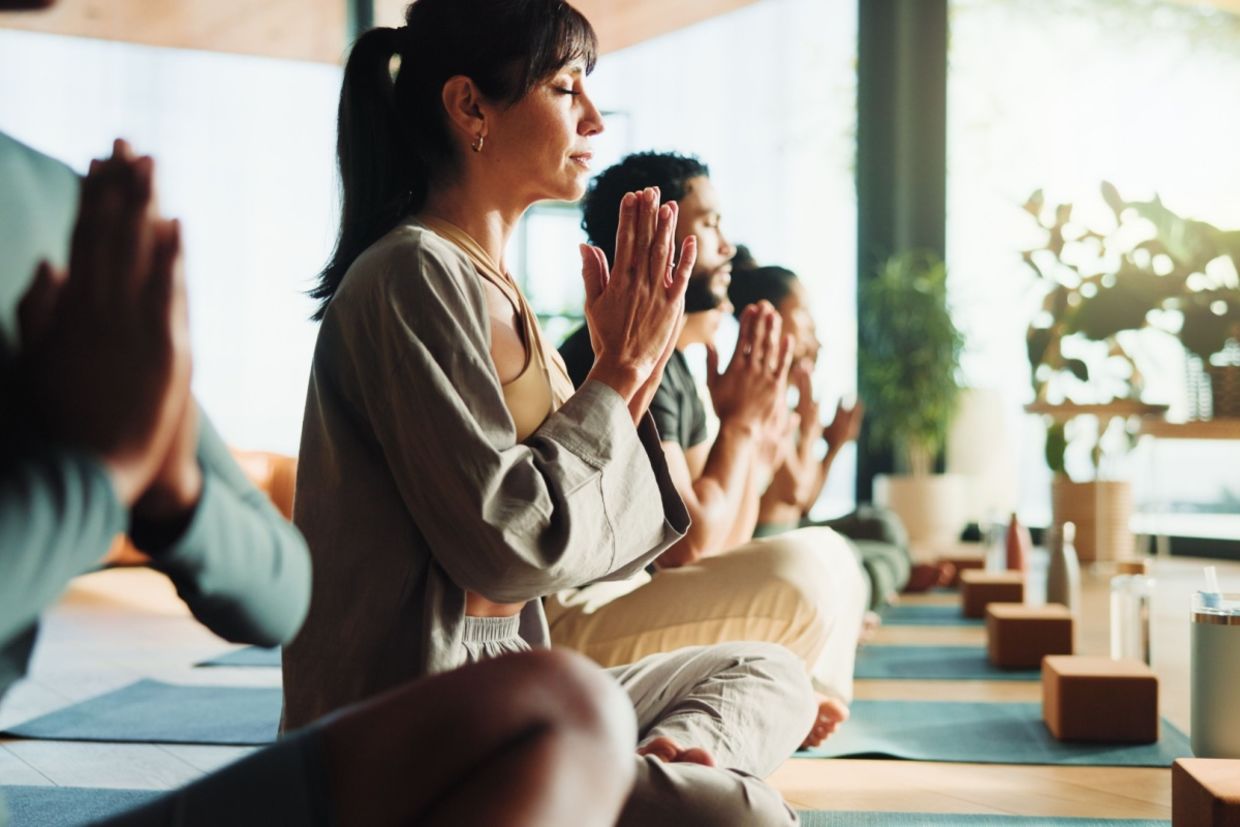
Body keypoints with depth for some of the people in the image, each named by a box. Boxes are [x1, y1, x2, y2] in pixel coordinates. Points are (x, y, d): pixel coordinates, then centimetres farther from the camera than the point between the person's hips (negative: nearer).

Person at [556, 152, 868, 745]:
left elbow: (721, 546, 15)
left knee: (835, 562, 17)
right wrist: (739, 423, -8)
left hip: (634, 600, 11)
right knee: (806, 565, -25)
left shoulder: (675, 366, 14)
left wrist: (757, 432, 4)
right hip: (567, 623, -11)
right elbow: (690, 544, -20)